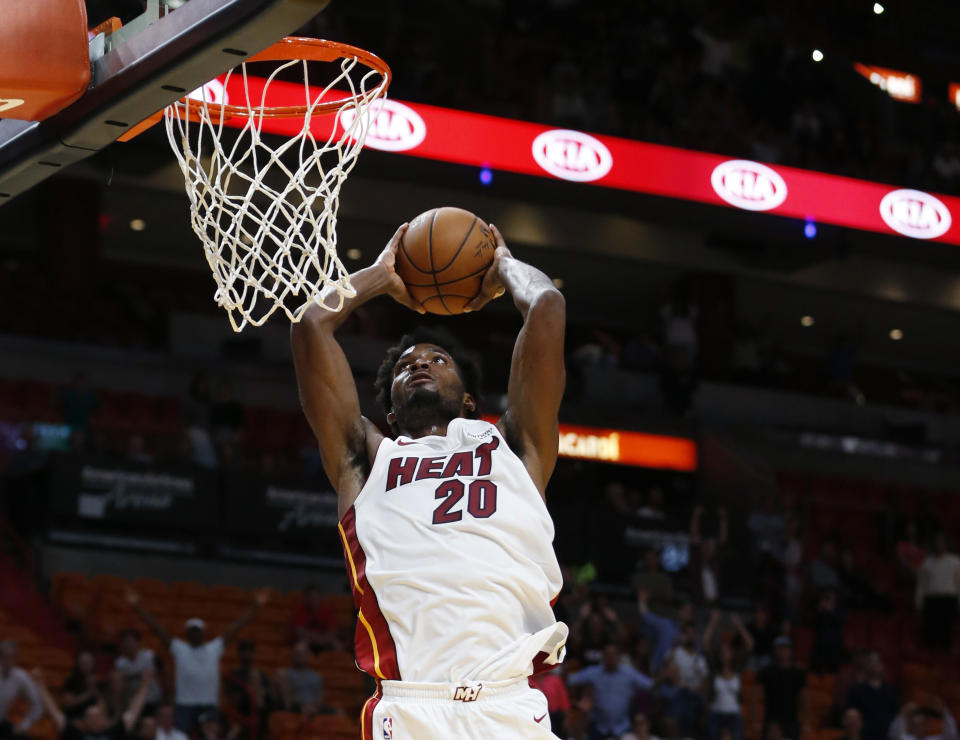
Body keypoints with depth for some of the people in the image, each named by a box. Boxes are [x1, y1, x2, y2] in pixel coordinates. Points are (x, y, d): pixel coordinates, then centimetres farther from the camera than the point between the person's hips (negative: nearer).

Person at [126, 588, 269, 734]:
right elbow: (156, 628, 2)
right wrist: (136, 606, -3)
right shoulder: (178, 648, 6)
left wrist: (256, 606, 6)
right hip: (185, 706, -2)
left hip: (210, 706, 2)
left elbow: (237, 625, 9)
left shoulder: (215, 648, 10)